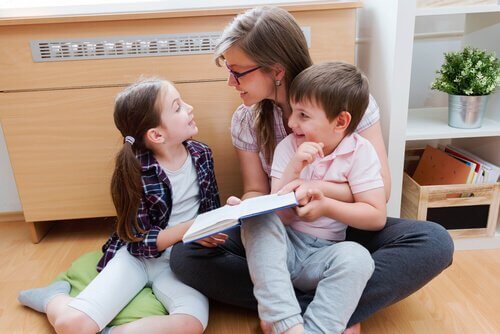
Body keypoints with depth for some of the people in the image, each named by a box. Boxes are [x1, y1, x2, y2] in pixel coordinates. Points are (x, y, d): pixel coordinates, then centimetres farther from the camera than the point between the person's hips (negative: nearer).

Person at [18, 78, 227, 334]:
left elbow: (212, 208, 11)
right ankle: (55, 297, 17)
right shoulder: (136, 173, -15)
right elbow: (141, 242, -12)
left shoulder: (201, 154, -2)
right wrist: (189, 228, -23)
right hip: (138, 254, -2)